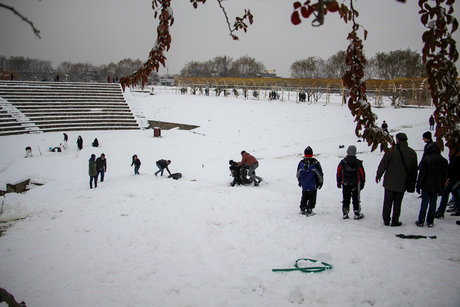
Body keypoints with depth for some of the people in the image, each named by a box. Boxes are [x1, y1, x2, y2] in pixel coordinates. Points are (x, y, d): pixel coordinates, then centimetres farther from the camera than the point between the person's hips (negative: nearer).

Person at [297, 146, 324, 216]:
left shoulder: (301, 162, -3)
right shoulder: (315, 162, -12)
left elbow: (298, 174, 9)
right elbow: (320, 173, -5)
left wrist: (299, 181, 23)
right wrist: (321, 182, 8)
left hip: (304, 185, 3)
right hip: (313, 185, -3)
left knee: (304, 197, 19)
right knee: (312, 198, 5)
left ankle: (302, 209, 25)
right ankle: (309, 210, 2)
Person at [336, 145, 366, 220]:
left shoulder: (342, 162, -3)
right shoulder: (358, 163, -8)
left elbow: (339, 173, 2)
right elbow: (362, 174, -2)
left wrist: (339, 183, 12)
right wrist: (362, 184, 8)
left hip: (345, 184, 2)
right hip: (355, 185, -2)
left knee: (346, 200, 9)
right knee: (356, 200, 7)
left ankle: (345, 214, 10)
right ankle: (357, 214, 11)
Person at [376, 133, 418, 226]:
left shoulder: (391, 151, -13)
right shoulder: (412, 153, -1)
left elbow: (383, 165, -8)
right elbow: (414, 169, 7)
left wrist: (378, 175, 6)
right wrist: (413, 181, 19)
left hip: (389, 182, -2)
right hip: (402, 183, 2)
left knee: (388, 202, 10)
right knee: (397, 203, 11)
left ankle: (386, 220, 17)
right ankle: (395, 221, 14)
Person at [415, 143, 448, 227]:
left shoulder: (426, 159, -11)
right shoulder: (444, 161, 4)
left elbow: (421, 174, -10)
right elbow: (445, 176, 10)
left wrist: (418, 186, -3)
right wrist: (441, 188, 16)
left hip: (426, 186, -3)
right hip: (437, 186, 3)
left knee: (424, 204, 2)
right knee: (433, 204, 10)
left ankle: (421, 221, 6)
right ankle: (430, 222, 14)